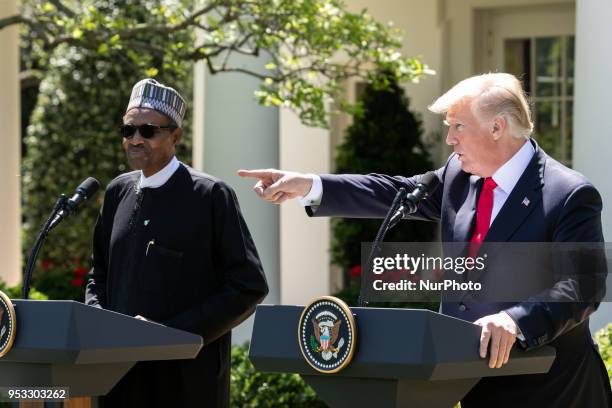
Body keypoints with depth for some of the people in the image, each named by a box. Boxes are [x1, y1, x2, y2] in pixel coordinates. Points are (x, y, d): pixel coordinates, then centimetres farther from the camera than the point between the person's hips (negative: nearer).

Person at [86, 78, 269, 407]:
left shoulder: (211, 195, -6)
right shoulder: (118, 192, 10)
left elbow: (249, 287, -9)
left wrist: (174, 334, -15)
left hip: (187, 378, -5)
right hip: (122, 374, 5)